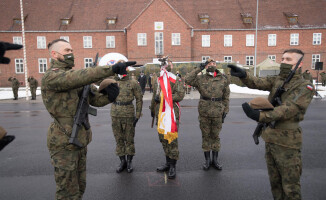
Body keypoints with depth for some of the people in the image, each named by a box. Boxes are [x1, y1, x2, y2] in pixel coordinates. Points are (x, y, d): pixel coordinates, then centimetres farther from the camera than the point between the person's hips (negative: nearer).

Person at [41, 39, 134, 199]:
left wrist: (109, 95, -19)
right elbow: (81, 77, -34)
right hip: (64, 143, -8)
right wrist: (112, 69, -39)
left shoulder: (73, 76, 12)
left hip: (80, 140, 8)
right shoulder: (51, 76, -14)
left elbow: (95, 99, 3)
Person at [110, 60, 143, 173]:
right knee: (119, 139, 10)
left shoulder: (133, 83, -4)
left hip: (128, 115, -3)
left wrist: (137, 116, -7)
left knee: (129, 139, 6)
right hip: (115, 115, 4)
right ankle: (122, 162, 24)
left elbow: (139, 100, -3)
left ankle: (129, 162, 21)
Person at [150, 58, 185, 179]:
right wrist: (152, 109, 30)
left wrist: (163, 97, -17)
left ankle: (173, 167, 4)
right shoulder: (157, 81, 15)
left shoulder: (176, 80, -3)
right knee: (162, 138, 11)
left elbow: (180, 95, -14)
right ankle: (168, 163, 26)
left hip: (172, 112, -6)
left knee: (171, 138, -6)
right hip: (160, 112, 6)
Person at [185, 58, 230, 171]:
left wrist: (225, 111, 5)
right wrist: (199, 69, -12)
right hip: (204, 112, 0)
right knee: (206, 136, 8)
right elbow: (188, 80, -15)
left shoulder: (223, 79, 5)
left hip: (217, 112, 1)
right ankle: (207, 160, 22)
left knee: (215, 136, 10)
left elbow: (226, 97, 8)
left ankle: (215, 160, 24)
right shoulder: (201, 79, 1)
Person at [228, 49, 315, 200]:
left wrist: (260, 116, -36)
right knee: (274, 182, 20)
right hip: (270, 138, 6)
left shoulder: (305, 87, -10)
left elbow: (288, 109, -24)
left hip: (287, 142, -6)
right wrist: (243, 75, -32)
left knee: (290, 186, 7)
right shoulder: (276, 80, 7)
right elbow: (257, 83, -10)